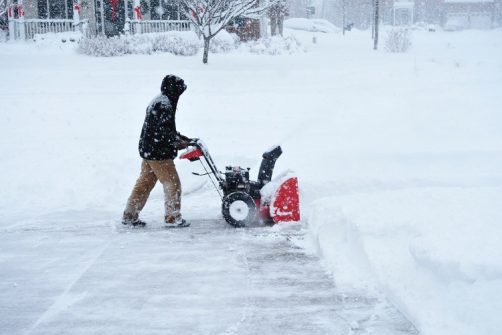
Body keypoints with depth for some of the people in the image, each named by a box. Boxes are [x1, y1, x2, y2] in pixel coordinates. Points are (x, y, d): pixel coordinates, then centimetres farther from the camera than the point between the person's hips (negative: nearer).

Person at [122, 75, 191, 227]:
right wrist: (179, 142, -14)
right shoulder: (164, 104, -18)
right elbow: (163, 130, -23)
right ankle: (173, 217, 5)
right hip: (159, 153, -10)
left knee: (144, 183, 13)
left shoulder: (157, 101, 16)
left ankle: (130, 215, 17)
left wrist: (180, 138, 18)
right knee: (172, 183, -1)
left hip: (147, 150, 10)